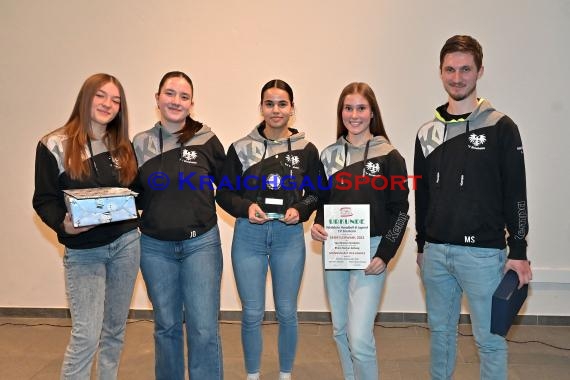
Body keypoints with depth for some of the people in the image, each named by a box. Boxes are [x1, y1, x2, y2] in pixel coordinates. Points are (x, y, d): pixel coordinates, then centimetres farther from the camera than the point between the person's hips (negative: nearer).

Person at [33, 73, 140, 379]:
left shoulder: (123, 147, 10)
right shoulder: (54, 146, -5)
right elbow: (44, 200, -6)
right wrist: (63, 225, -23)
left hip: (126, 242, 4)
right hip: (83, 250, -4)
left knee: (115, 329, 13)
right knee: (86, 335, -6)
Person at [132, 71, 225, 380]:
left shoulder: (206, 140, -5)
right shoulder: (140, 143, 3)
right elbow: (132, 195, 13)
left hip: (201, 243, -2)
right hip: (155, 247, 3)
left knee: (204, 328, -3)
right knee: (166, 325, 15)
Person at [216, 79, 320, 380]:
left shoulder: (306, 149, 0)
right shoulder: (241, 148, -1)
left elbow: (317, 193, 8)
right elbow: (224, 193, 4)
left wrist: (300, 210, -11)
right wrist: (246, 207, -14)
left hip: (289, 236, 1)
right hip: (249, 236, 0)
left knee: (286, 312, 11)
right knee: (252, 313, 8)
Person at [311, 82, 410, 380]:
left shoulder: (389, 156, -4)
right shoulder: (330, 154, 8)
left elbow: (400, 211, -4)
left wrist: (384, 255, -11)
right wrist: (317, 225, -5)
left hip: (370, 251, -4)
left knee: (359, 337, -10)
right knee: (340, 330, 14)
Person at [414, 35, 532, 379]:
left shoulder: (500, 128, -4)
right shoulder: (427, 133, 8)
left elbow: (515, 194, -5)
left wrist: (519, 251, -7)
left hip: (482, 253, -4)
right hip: (435, 252, 5)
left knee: (489, 338, 5)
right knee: (441, 330, 16)